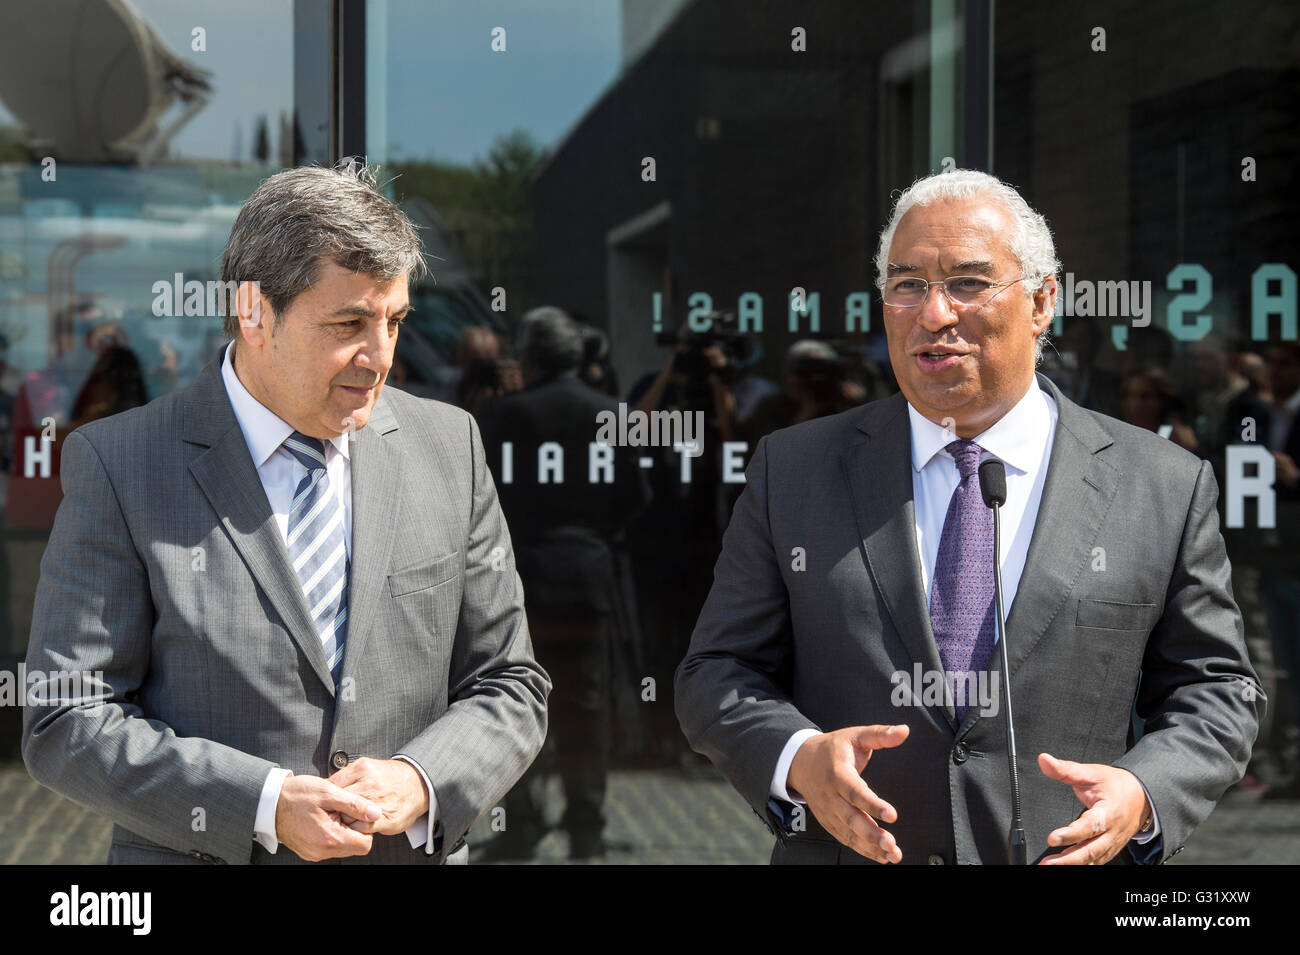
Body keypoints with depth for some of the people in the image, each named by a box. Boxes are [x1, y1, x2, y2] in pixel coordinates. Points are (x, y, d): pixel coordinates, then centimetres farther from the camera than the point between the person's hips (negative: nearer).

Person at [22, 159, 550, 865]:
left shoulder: (448, 446, 0)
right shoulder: (119, 464, -9)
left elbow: (510, 687, 4)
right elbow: (64, 725, -11)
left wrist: (421, 784, -15)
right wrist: (266, 805, -21)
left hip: (418, 849, 3)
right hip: (197, 856, -2)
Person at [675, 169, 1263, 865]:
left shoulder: (1168, 487, -3)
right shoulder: (791, 471, -1)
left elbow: (1215, 690, 1)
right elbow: (718, 673, -1)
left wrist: (1144, 795, -17)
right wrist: (796, 759, -20)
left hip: (1070, 858, 0)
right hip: (841, 850, 0)